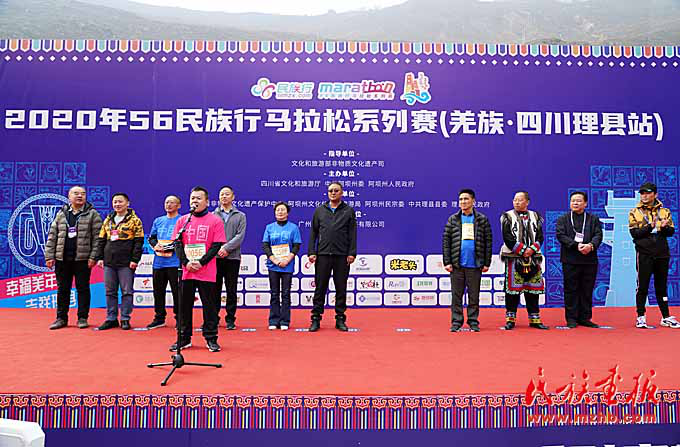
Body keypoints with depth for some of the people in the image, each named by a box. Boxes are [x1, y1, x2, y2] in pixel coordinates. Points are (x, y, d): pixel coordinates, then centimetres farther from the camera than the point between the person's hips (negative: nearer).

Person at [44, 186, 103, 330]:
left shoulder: (92, 214, 0)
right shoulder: (61, 214, 11)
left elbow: (97, 237, -5)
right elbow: (52, 236, 10)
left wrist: (93, 256, -12)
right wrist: (49, 256, 3)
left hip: (82, 259, -3)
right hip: (62, 258, 3)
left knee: (82, 288, 3)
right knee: (62, 289, 9)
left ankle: (82, 318, 12)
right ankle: (61, 318, 18)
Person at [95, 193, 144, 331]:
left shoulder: (134, 220, -1)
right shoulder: (108, 220, 14)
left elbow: (139, 242, -6)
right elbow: (101, 240, 17)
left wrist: (134, 260, -12)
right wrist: (99, 257, 8)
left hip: (126, 263, -5)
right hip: (109, 263, 5)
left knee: (126, 292, 0)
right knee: (110, 292, 9)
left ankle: (125, 319, 8)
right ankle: (111, 319, 17)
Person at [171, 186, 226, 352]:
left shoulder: (215, 220, 0)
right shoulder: (182, 220, 10)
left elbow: (217, 245, -5)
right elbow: (178, 244, 6)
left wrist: (201, 262, -14)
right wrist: (186, 262, -10)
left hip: (207, 272, -3)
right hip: (186, 271, 3)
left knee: (209, 305, 2)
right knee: (184, 305, 8)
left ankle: (211, 339, 12)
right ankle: (184, 339, 19)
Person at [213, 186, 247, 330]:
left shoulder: (240, 216, 9)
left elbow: (240, 235, -3)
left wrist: (226, 248, -15)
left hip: (232, 257, -1)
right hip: (215, 257, 1)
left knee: (231, 290, 3)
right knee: (215, 289, 5)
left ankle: (230, 320, 11)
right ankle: (214, 318, 15)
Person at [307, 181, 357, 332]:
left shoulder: (349, 211, 6)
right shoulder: (319, 211, 10)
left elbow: (352, 234, 2)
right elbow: (313, 233, 8)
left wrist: (351, 253, -6)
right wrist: (311, 252, 0)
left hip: (342, 256, -1)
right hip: (322, 255, 1)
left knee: (341, 288, 5)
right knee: (320, 288, 3)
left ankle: (340, 319, 14)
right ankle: (316, 319, 10)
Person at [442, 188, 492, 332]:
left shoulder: (482, 219, 6)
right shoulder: (452, 220, 7)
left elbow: (488, 242, 5)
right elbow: (445, 241, 4)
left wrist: (487, 263, -1)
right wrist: (447, 262, -4)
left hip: (475, 265, 0)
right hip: (457, 265, 0)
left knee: (474, 296, 6)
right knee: (456, 295, 3)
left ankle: (473, 322, 16)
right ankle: (456, 322, 10)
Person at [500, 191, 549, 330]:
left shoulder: (535, 217, 13)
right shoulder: (508, 217, 2)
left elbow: (540, 236, 6)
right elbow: (508, 238, -7)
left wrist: (532, 249, -11)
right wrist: (522, 250, -14)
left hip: (533, 257, 3)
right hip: (513, 257, -3)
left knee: (533, 289, 7)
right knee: (512, 288, -3)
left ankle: (534, 319, 14)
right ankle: (510, 319, 5)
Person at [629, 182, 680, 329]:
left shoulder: (664, 211, 11)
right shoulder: (634, 212, 3)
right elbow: (634, 233, -7)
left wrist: (664, 227, -17)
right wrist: (650, 227, -21)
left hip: (662, 254, 3)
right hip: (644, 254, -3)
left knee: (662, 286, 11)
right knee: (642, 286, 0)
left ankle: (666, 317, 19)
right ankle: (641, 317, 8)